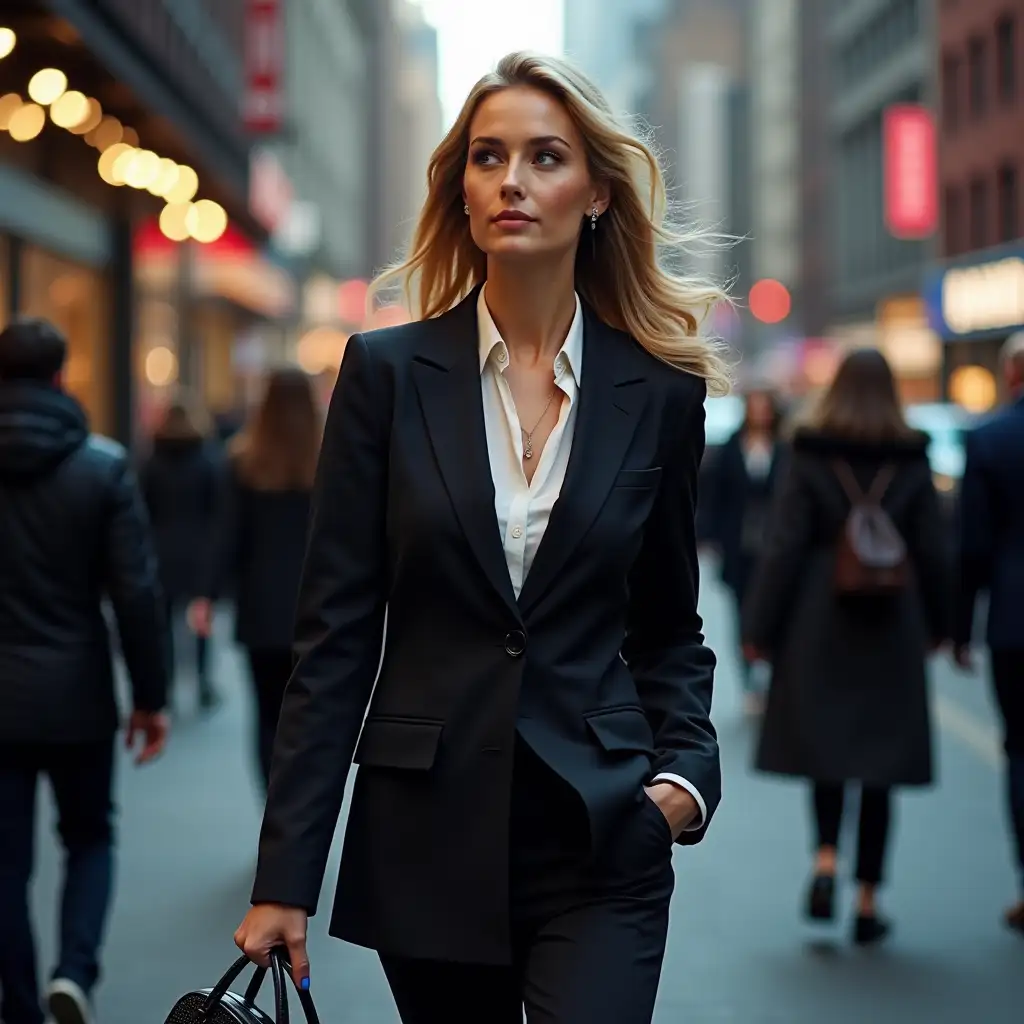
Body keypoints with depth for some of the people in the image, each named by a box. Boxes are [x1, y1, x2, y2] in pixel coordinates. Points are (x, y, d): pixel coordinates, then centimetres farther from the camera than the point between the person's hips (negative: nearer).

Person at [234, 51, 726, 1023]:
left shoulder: (661, 392, 2)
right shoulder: (388, 371, -1)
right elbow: (335, 637, -2)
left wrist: (686, 769, -6)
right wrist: (284, 878, -6)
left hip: (600, 842, 0)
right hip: (429, 839, 0)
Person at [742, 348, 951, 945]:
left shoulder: (809, 461, -5)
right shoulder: (912, 465, -1)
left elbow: (783, 551, -8)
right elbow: (935, 554, 2)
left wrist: (760, 628, -2)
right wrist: (938, 624, 16)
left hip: (818, 631, 0)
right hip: (891, 634, 1)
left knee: (825, 749, 16)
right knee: (880, 766, 6)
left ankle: (827, 861, -6)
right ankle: (868, 903, 7)